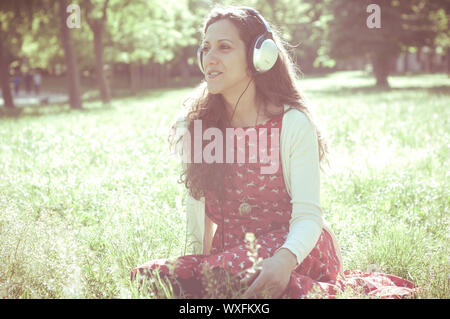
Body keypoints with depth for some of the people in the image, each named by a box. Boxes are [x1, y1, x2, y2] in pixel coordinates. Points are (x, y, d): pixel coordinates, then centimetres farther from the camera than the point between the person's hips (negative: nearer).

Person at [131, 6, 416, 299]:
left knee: (238, 272, -38)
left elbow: (307, 216, -16)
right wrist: (203, 258, 4)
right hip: (230, 254, 5)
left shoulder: (294, 124, -11)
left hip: (293, 249, -5)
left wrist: (284, 260, -36)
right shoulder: (193, 124, 0)